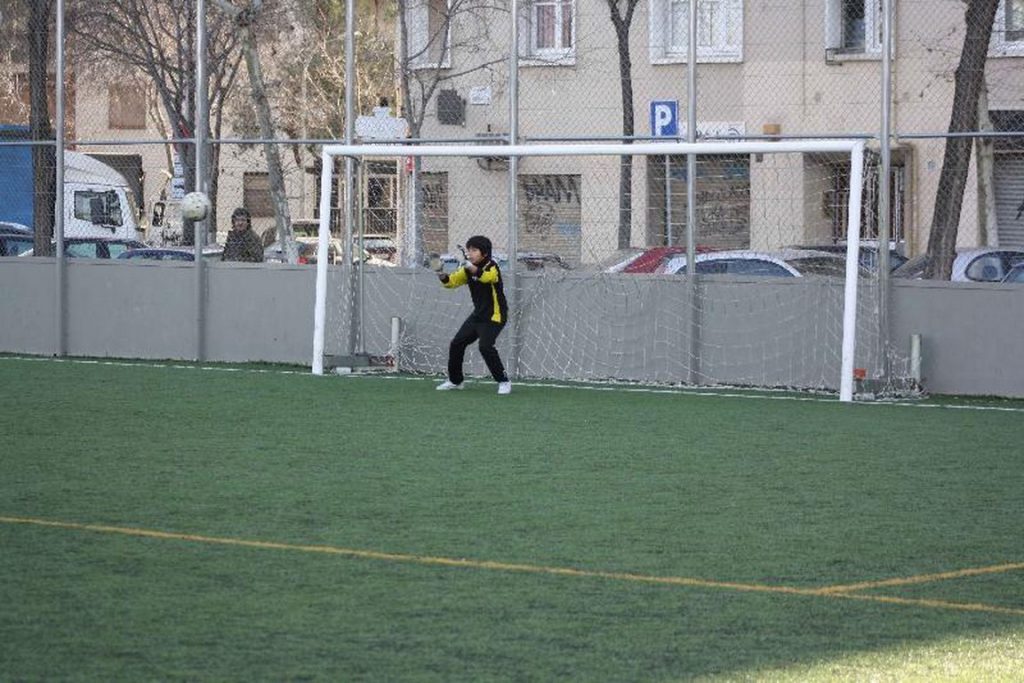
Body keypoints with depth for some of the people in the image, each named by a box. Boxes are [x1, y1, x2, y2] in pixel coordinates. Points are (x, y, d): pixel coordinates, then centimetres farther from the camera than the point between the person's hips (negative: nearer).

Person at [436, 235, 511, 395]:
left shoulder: (491, 267, -19)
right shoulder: (467, 269, 3)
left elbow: (488, 277, -41)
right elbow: (453, 281, 0)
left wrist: (474, 269, -62)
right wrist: (444, 278, -23)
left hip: (494, 316, -8)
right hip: (478, 314, 8)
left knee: (485, 346, -24)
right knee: (457, 344, 7)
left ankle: (503, 381, -13)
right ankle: (455, 380, 24)